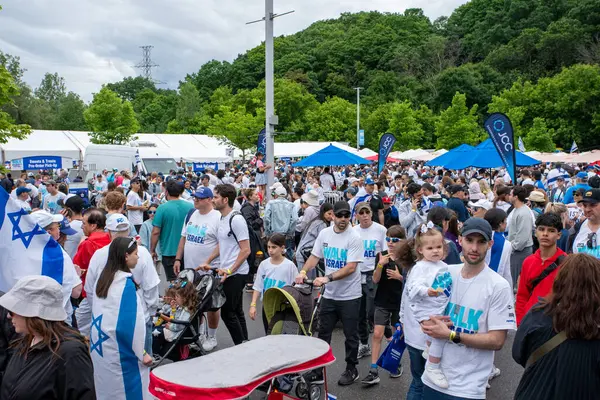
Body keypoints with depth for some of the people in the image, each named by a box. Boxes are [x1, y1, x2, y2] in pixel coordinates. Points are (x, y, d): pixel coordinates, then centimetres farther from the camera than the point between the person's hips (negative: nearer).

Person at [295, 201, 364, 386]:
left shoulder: (354, 237, -16)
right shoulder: (324, 233, 0)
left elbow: (351, 268, -22)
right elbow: (315, 256, 8)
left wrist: (327, 278, -31)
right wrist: (303, 271, -10)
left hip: (349, 296, -5)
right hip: (329, 294, 5)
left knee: (350, 335, 9)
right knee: (323, 334, 11)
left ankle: (351, 369, 26)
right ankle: (318, 370, 23)